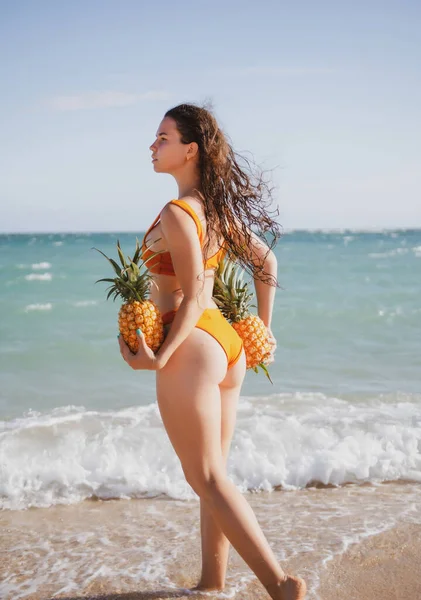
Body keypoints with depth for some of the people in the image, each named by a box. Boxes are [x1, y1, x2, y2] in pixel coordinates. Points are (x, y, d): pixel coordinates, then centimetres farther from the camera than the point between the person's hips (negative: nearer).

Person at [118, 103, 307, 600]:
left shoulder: (176, 214, -17)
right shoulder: (219, 208, 9)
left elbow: (193, 298, -20)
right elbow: (266, 261, 16)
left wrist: (161, 356, -17)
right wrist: (262, 329, 21)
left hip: (192, 347, -9)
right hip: (227, 343, 9)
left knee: (207, 479, 2)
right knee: (213, 475, 17)